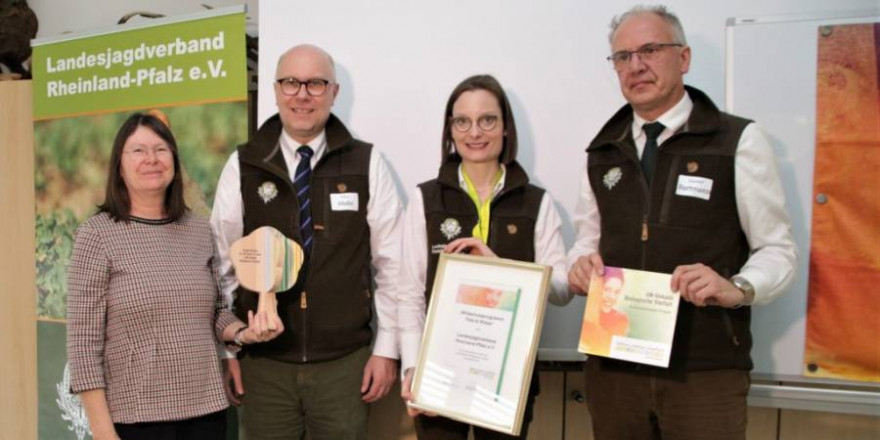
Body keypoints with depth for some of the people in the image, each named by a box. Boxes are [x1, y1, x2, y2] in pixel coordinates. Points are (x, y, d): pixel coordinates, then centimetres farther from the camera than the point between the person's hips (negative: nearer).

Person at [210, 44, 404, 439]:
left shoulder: (367, 164, -3)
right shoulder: (242, 166, 1)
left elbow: (391, 264, -1)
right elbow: (222, 264, 4)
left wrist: (387, 349, -1)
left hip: (344, 362, -1)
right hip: (263, 363, 1)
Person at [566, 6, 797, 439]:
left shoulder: (739, 140, -4)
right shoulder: (602, 151, 9)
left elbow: (777, 250, -3)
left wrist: (737, 288, -22)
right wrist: (581, 263, -6)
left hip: (707, 371, -3)